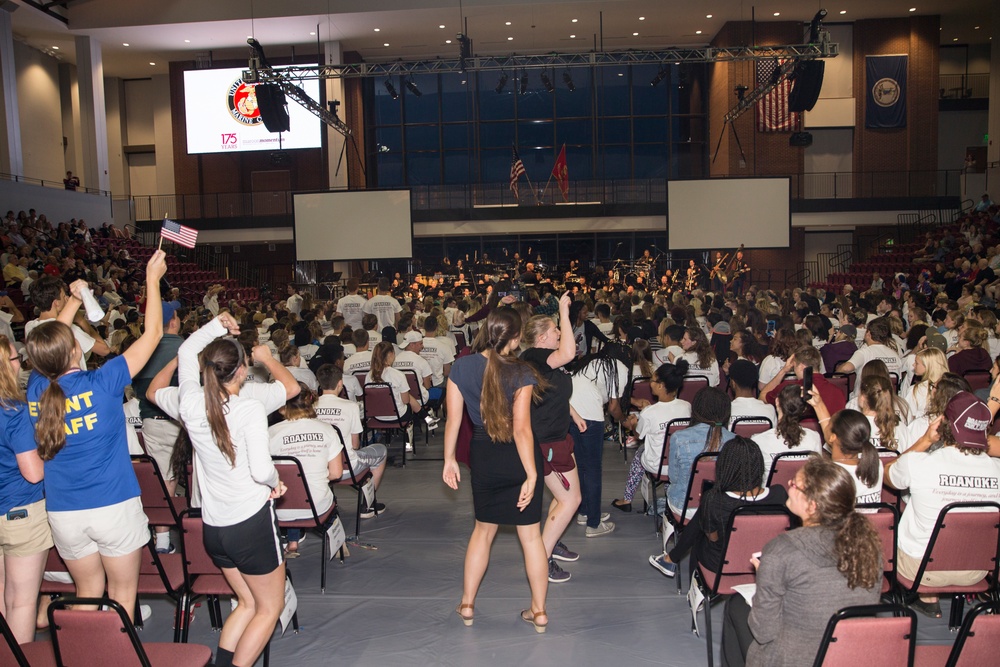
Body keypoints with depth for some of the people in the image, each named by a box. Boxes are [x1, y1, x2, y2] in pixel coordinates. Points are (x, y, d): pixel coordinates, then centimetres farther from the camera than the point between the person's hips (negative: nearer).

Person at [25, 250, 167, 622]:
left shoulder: (36, 390, -5)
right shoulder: (101, 384, -18)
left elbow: (50, 346, 18)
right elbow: (152, 335, -11)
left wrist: (73, 302, 20)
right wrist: (153, 278, -3)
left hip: (63, 513, 5)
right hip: (114, 507, -4)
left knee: (88, 593, 20)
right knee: (122, 595, 12)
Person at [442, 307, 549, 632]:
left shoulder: (461, 367, -8)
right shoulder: (521, 373, -16)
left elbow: (453, 420, -3)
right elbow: (522, 429, -19)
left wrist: (449, 459, 8)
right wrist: (531, 474, -16)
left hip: (483, 457, 3)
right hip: (518, 458, -2)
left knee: (483, 529, 21)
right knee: (530, 534, 10)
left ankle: (467, 605, 27)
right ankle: (539, 611, 20)